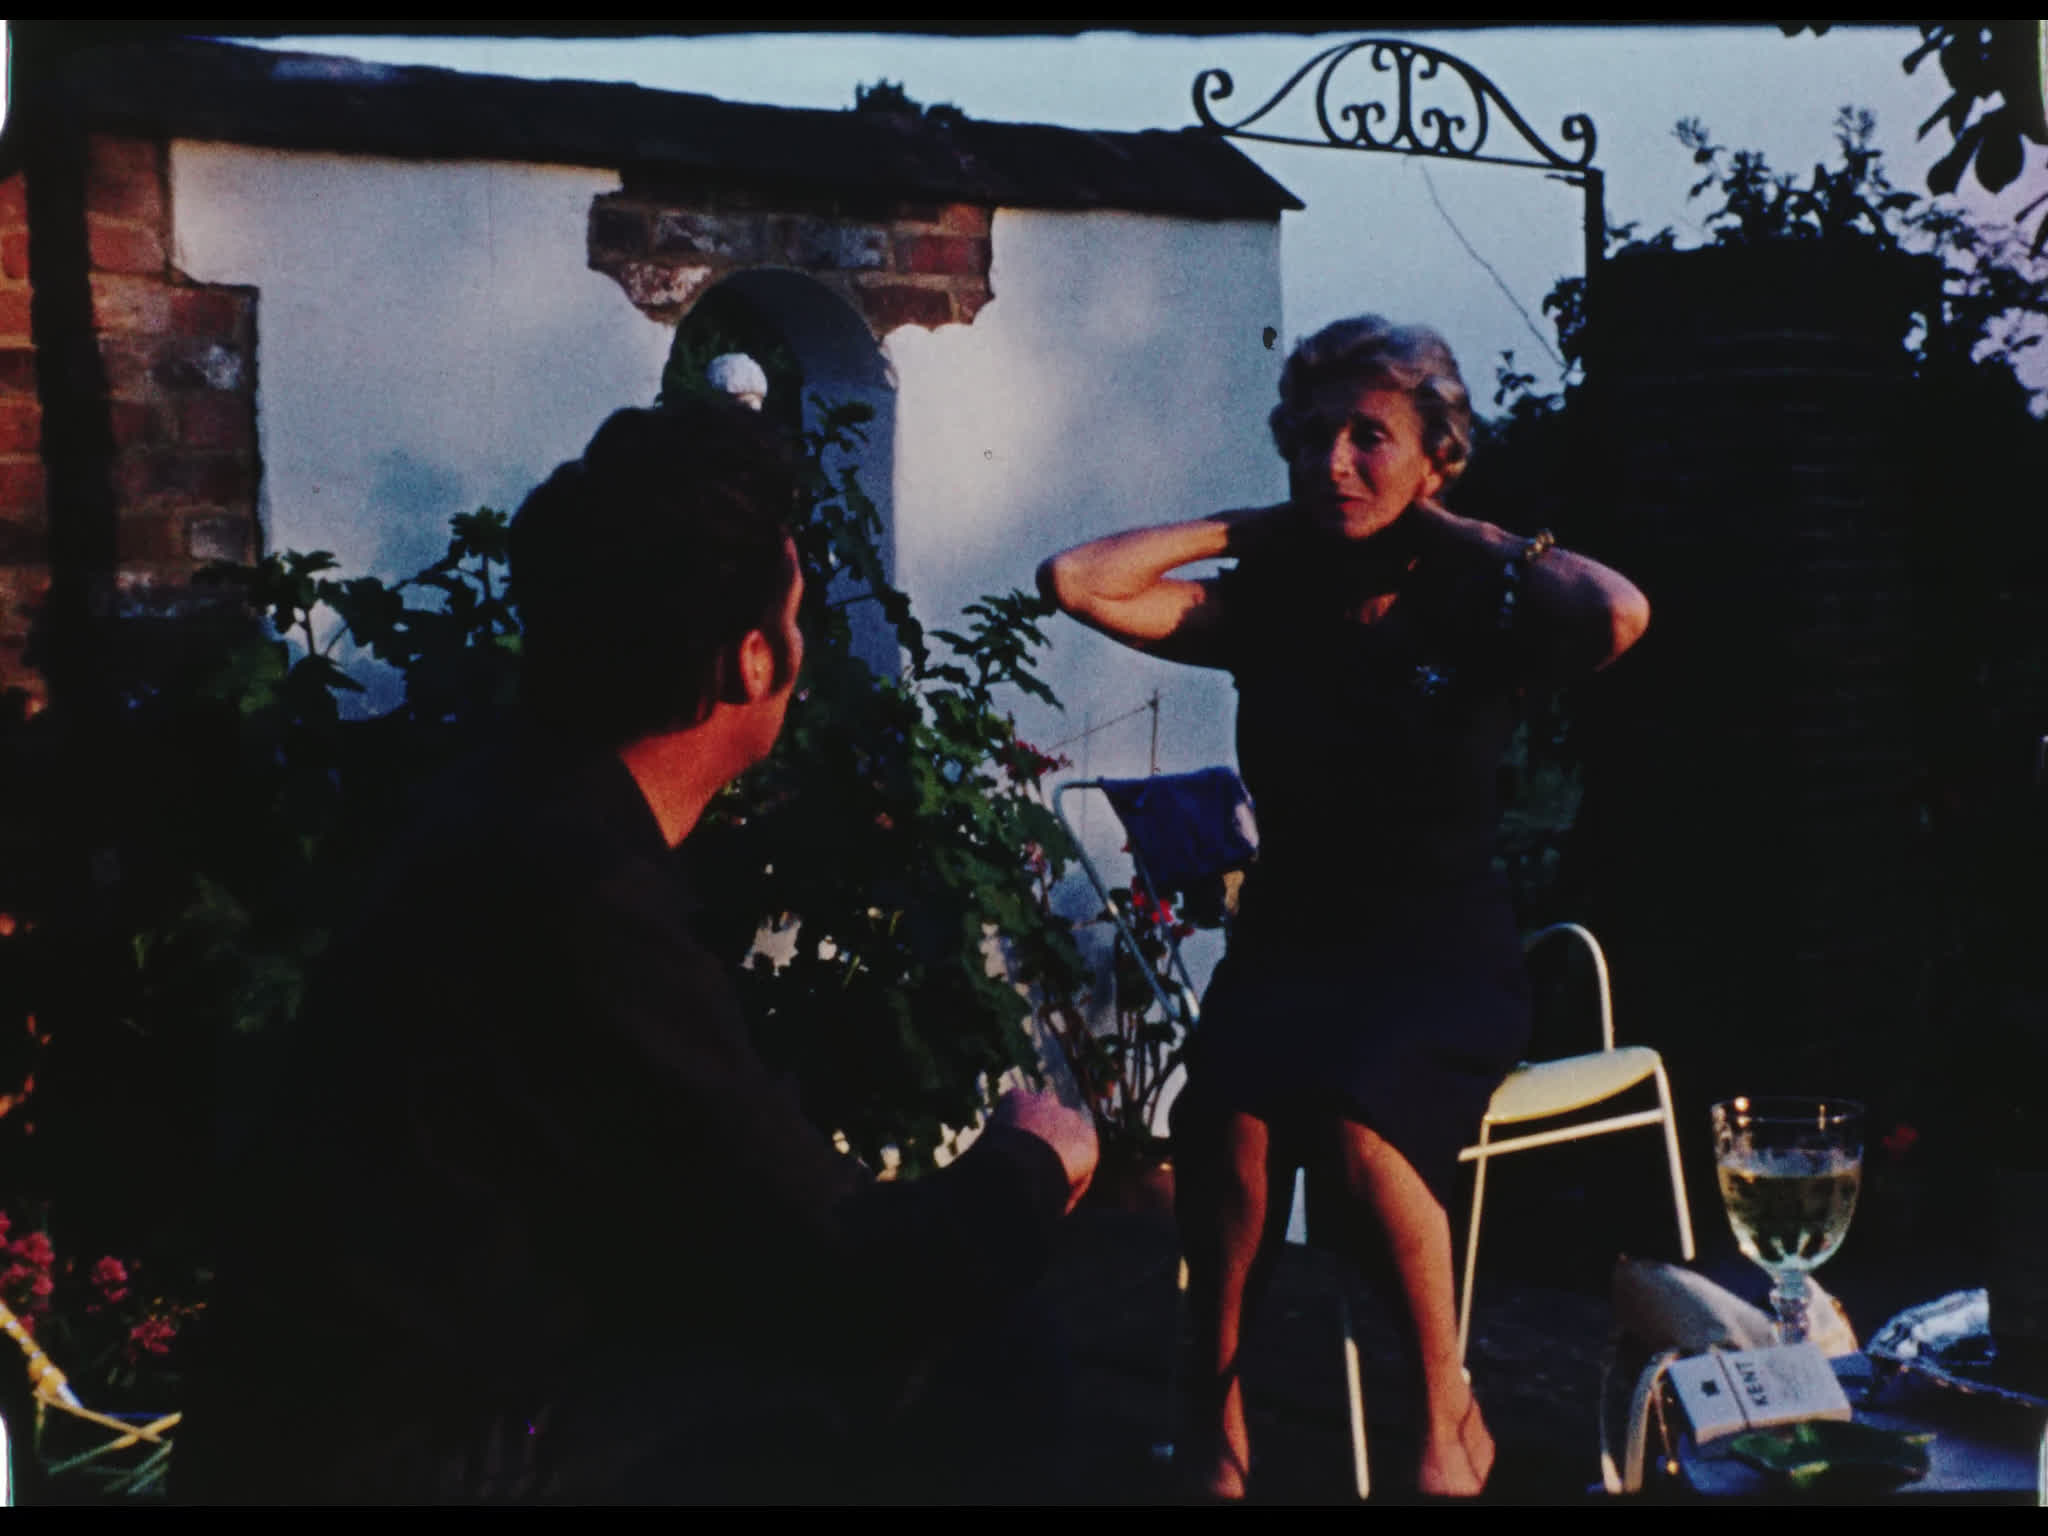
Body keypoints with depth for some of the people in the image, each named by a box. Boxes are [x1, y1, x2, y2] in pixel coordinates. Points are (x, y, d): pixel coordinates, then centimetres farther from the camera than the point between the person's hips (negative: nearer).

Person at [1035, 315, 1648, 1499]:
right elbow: (1077, 582, -5)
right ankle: (1221, 1428, -14)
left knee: (1354, 1113, -34)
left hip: (1447, 958, -2)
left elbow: (1622, 617, -24)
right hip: (1290, 945, 2)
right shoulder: (1267, 604, 5)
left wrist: (1479, 540, -8)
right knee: (1227, 1104, -32)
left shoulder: (1477, 606, -2)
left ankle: (1451, 1418, -11)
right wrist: (1250, 527, 3)